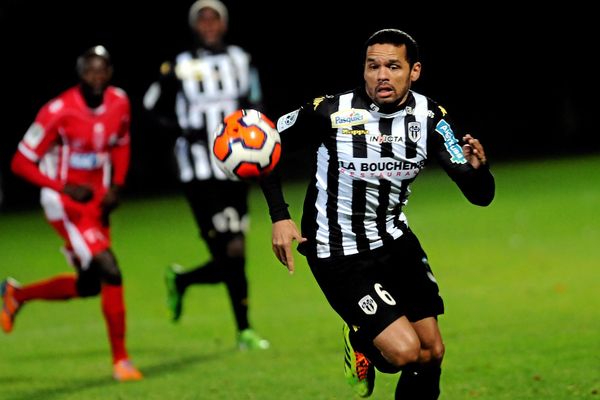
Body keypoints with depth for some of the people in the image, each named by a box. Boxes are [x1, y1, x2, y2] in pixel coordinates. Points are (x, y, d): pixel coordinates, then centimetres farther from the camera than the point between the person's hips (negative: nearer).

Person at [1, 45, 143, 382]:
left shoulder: (120, 103, -3)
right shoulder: (59, 112, -21)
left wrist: (116, 186, 1)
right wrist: (65, 188, -20)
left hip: (96, 203, 7)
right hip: (65, 203, -7)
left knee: (89, 285, 14)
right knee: (110, 272, -18)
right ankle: (120, 359, -7)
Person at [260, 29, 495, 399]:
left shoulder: (430, 117, -9)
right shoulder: (330, 112, -19)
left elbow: (480, 195, -11)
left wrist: (477, 168, -35)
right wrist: (279, 216, -11)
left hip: (395, 241, 5)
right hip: (339, 254, -5)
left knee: (432, 352, 4)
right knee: (404, 350, -17)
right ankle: (359, 345, 17)